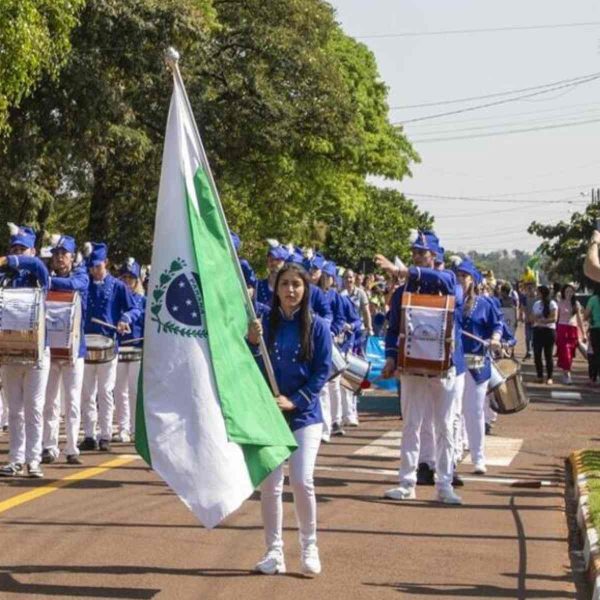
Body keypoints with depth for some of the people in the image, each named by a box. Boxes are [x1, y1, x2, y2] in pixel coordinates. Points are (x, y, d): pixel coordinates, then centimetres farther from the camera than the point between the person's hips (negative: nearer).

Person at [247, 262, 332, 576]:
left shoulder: (317, 326, -2)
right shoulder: (265, 324, 2)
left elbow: (323, 370, -3)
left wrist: (296, 400, -12)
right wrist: (252, 343, -17)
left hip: (304, 414, -2)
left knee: (302, 481, -11)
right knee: (270, 484, 2)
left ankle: (309, 547, 8)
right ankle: (274, 551, 12)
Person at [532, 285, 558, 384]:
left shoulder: (552, 304, -4)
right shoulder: (537, 303, 13)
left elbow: (554, 318, -11)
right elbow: (533, 317, 16)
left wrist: (541, 320, -17)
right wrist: (535, 320, -7)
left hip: (549, 330, -5)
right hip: (537, 330, 5)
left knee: (548, 355, -2)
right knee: (537, 354, 1)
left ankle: (549, 377, 4)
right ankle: (540, 376, 12)